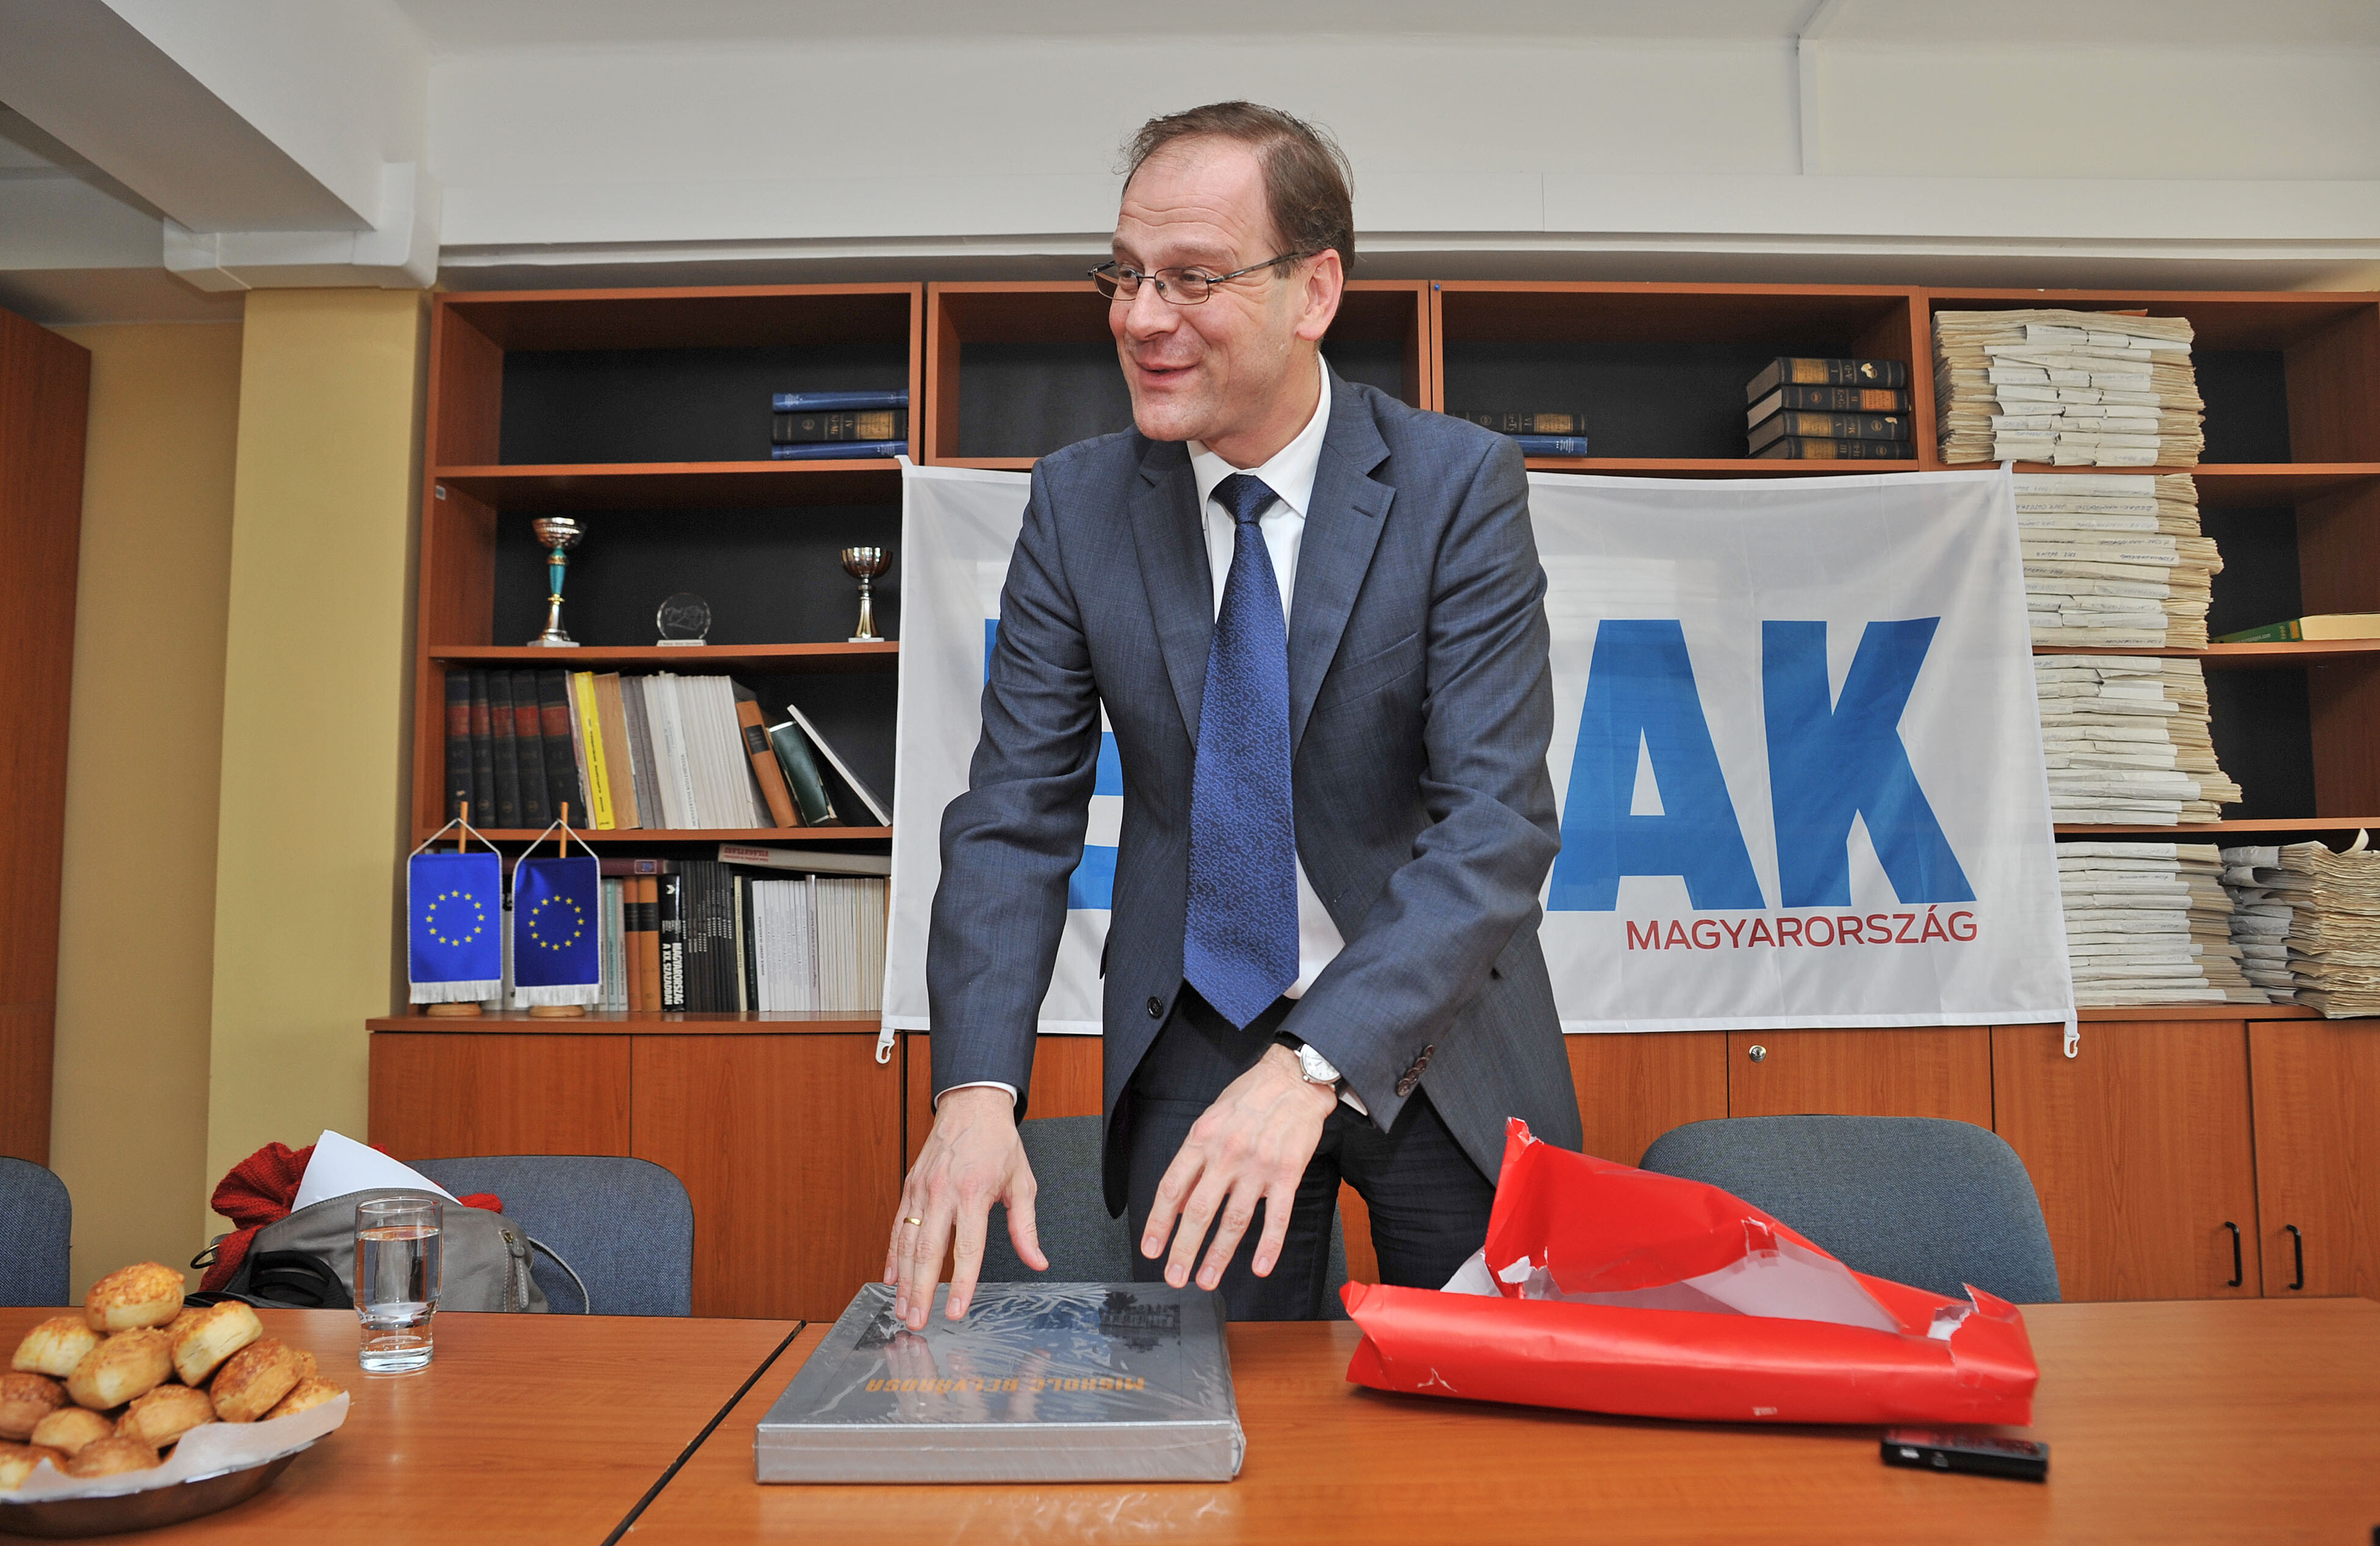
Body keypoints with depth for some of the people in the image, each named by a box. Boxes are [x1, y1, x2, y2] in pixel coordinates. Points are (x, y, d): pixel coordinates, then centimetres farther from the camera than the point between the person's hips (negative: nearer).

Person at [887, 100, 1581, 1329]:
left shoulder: (1459, 484, -12)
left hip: (1435, 1035, -1)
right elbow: (1015, 814, -6)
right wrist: (977, 1089, -20)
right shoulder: (1078, 502, -4)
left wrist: (1312, 1065, -31)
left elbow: (1498, 820, -20)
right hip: (1194, 1036, 1)